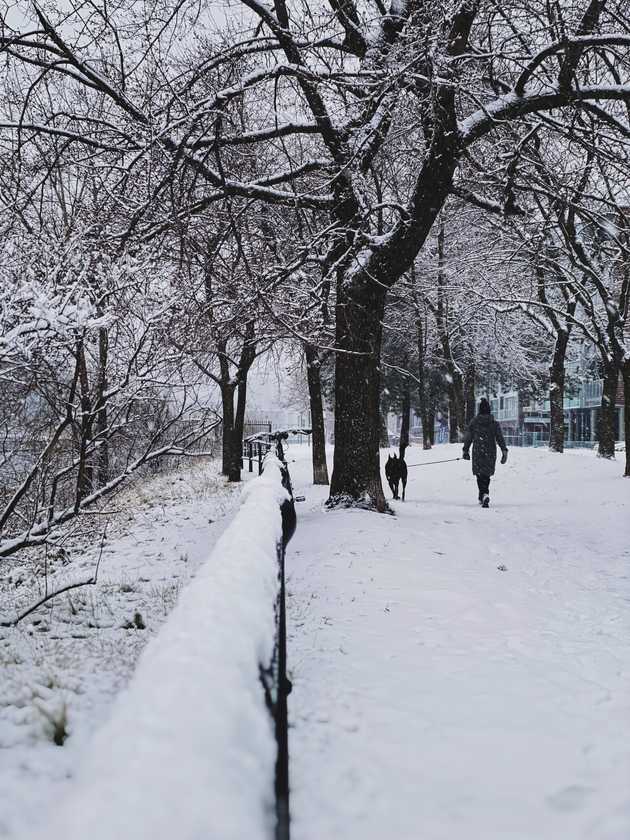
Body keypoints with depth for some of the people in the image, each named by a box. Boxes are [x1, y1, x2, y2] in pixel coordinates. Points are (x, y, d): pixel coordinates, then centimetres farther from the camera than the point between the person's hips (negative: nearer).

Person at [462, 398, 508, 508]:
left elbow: (468, 438, 5)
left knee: (480, 475, -1)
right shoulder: (494, 423, 1)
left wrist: (465, 451, 15)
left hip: (478, 453, -2)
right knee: (486, 475, 16)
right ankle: (482, 497, 22)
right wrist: (504, 451, -3)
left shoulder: (473, 422, -1)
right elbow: (500, 438, -4)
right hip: (491, 453, 2)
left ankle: (485, 495, -22)